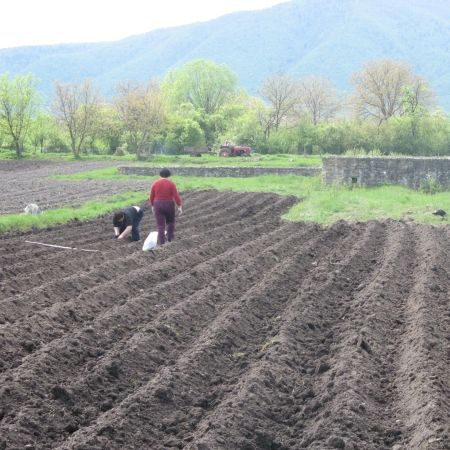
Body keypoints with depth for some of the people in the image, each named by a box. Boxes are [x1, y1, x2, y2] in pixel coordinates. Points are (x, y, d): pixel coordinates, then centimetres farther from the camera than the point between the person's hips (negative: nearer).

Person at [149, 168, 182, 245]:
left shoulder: (155, 183, -4)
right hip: (169, 205, -1)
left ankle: (162, 243, -1)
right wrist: (180, 207, -8)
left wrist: (152, 206, 14)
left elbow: (151, 196, 1)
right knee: (170, 222, 22)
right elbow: (176, 196, -13)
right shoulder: (171, 183, -9)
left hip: (158, 205, 1)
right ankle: (170, 239, 22)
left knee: (161, 225, 3)